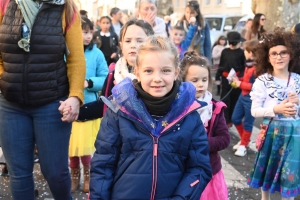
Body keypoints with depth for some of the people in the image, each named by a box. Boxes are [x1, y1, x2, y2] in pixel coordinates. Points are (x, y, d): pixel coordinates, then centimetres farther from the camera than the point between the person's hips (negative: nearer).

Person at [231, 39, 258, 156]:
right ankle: (243, 140, 34)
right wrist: (238, 80, 2)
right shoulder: (248, 64, 6)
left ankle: (244, 145, 22)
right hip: (243, 95, 9)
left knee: (248, 123, 6)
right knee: (235, 118, 15)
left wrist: (240, 84, -20)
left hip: (252, 98, -9)